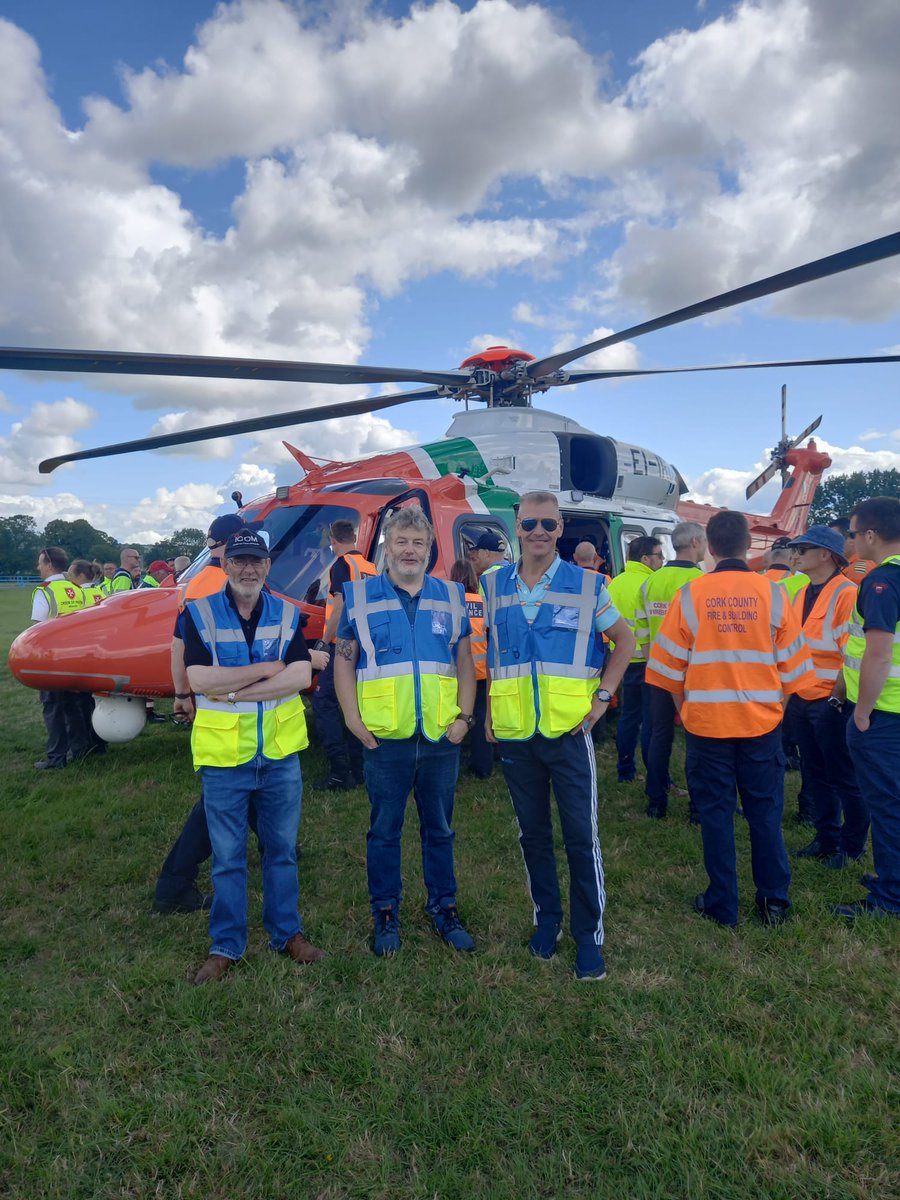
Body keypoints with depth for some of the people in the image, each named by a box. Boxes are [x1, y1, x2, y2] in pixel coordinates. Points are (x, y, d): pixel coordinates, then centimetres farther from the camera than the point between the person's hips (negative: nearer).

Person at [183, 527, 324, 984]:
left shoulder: (288, 614, 1)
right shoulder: (198, 613, -5)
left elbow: (301, 677, -12)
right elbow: (199, 679, -18)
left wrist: (235, 691, -18)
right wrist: (268, 668, -15)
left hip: (280, 755, 2)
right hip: (223, 756, -1)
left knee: (282, 850, 16)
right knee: (227, 857, 12)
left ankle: (287, 932, 33)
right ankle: (226, 945, 29)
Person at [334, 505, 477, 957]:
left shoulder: (450, 597, 7)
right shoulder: (360, 596, 1)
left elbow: (464, 661, 10)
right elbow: (343, 660, 2)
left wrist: (464, 716, 0)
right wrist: (353, 718, -7)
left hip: (442, 738, 2)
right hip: (384, 739, -2)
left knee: (439, 829, 15)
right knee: (384, 831, 11)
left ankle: (443, 908, 31)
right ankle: (385, 913, 28)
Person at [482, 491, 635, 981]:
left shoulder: (587, 585, -4)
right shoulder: (494, 585, 3)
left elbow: (624, 639, 8)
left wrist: (603, 695, 0)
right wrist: (489, 708, 9)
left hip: (569, 730, -2)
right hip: (514, 734, 3)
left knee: (581, 836, 2)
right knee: (532, 832, 14)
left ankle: (589, 934, 18)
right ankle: (546, 917, 33)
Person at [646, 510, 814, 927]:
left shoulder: (690, 594, -8)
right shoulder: (773, 594, -5)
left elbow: (669, 663, -2)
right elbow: (792, 664, 2)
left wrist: (684, 705, 14)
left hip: (706, 722, -1)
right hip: (762, 722, 1)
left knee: (715, 813, 10)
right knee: (765, 812, 14)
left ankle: (722, 905, 20)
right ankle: (773, 901, 25)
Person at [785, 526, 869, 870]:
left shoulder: (846, 594, -14)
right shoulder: (802, 595, 10)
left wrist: (837, 698, -16)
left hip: (831, 702, -8)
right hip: (802, 699, 8)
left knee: (844, 776, 5)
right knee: (816, 773, 16)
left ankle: (853, 845, 21)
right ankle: (826, 838, 29)